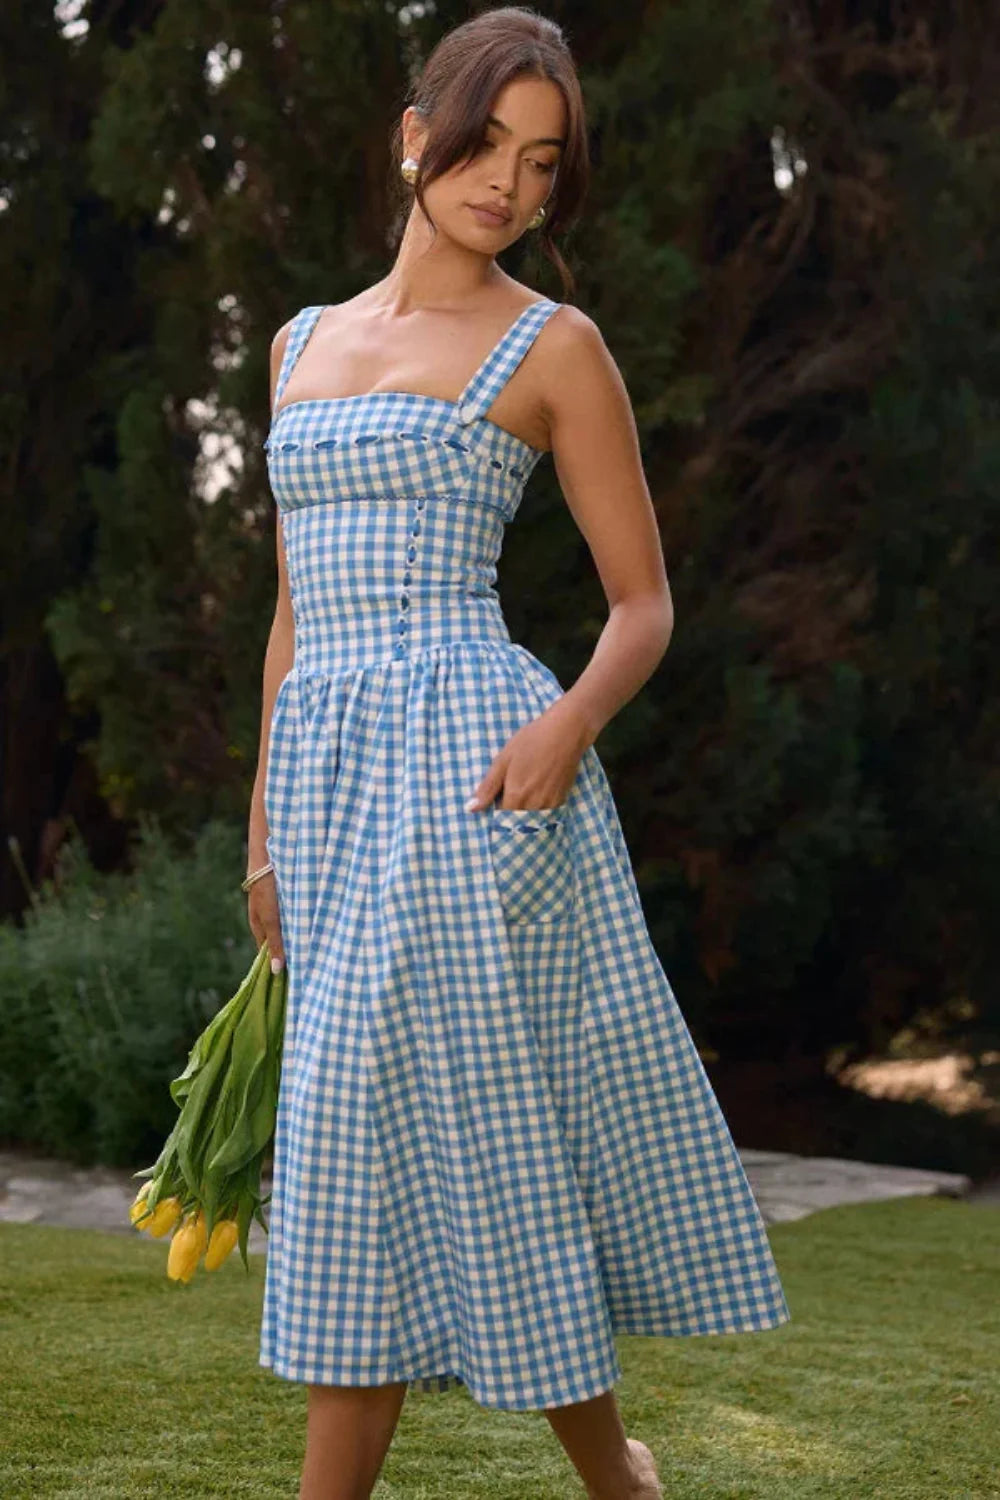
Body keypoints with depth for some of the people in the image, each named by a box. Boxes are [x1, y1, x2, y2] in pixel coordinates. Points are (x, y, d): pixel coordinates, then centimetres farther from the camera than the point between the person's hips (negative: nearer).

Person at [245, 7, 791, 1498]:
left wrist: (570, 724, -17)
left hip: (470, 759, -6)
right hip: (331, 767, 6)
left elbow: (646, 605, 2)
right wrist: (266, 827, 17)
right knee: (365, 1154, 4)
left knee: (473, 1131, -7)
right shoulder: (304, 343, 18)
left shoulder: (553, 346, 2)